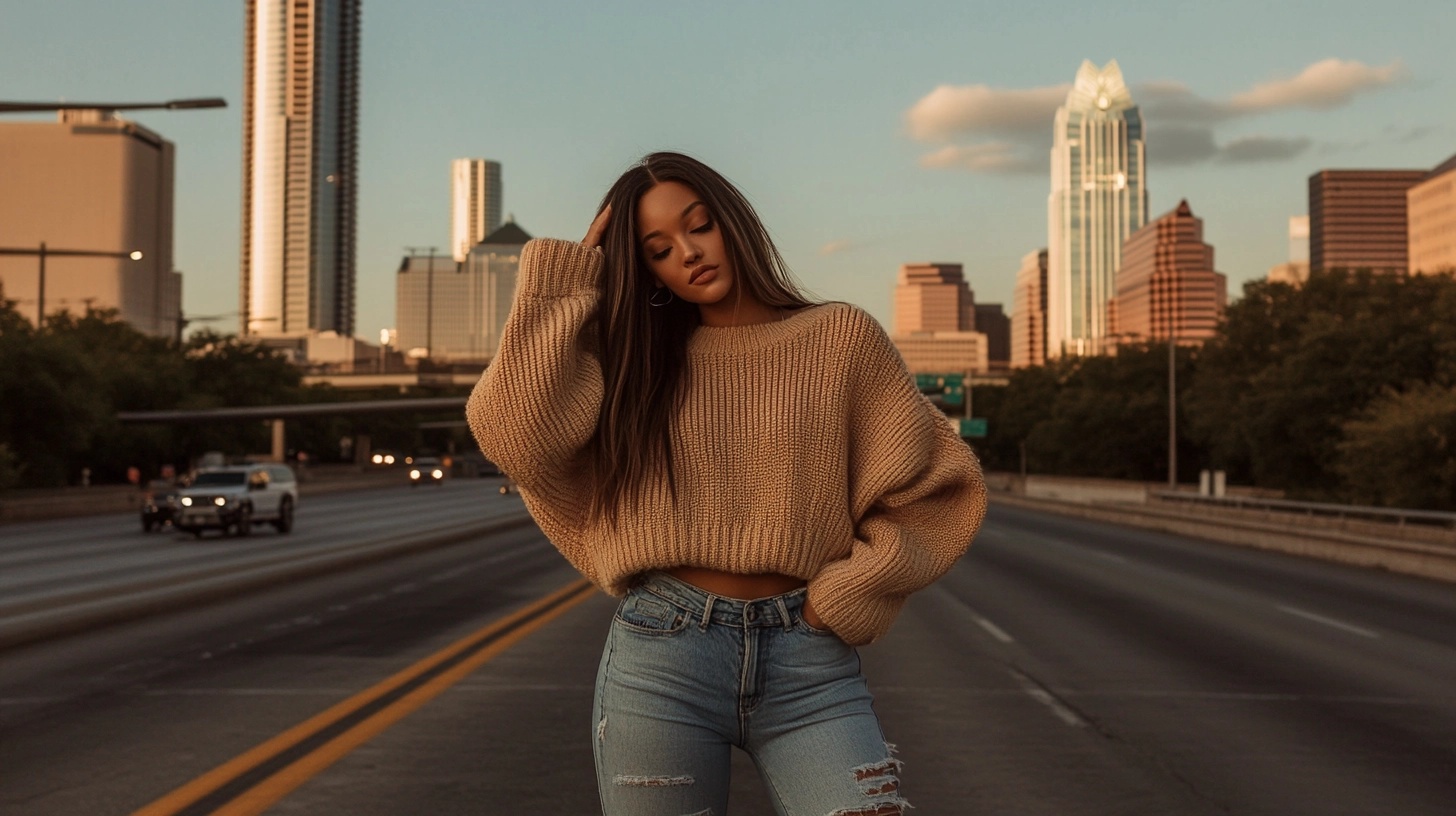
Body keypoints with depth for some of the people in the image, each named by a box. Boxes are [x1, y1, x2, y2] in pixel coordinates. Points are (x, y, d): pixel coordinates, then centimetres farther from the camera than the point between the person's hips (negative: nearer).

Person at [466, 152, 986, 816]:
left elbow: (932, 491, 6)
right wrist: (566, 281, 0)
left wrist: (842, 599, -3)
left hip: (809, 663, -1)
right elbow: (513, 432, -6)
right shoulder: (638, 360, 11)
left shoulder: (841, 338, 5)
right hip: (658, 658, 2)